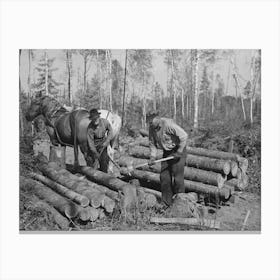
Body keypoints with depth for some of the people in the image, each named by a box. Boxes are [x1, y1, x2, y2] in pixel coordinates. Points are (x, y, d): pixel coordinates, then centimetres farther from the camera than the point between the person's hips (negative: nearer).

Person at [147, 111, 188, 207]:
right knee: (164, 177, 3)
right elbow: (152, 142, 6)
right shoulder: (152, 128, -5)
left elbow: (184, 136, -28)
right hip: (167, 152, 7)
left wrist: (179, 151, -23)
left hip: (178, 149, -7)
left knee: (177, 177, -7)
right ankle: (166, 204, 13)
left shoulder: (168, 124, -28)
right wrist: (152, 156, -6)